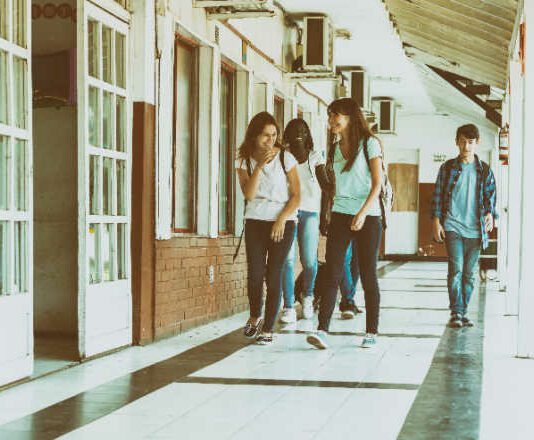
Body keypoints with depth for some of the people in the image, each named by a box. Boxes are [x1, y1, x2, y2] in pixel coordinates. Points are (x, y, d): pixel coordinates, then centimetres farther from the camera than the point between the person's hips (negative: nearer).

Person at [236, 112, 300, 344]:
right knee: (255, 274, -4)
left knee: (273, 275, -6)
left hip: (283, 222, -2)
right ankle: (255, 317, 22)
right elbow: (249, 194, -11)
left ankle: (268, 328, 1)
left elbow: (296, 195, -3)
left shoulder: (285, 158, -4)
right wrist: (260, 166, -18)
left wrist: (281, 220, -14)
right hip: (255, 222, 2)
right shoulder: (244, 161, 2)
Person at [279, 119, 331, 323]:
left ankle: (307, 297, 26)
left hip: (309, 211, 1)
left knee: (309, 261, -3)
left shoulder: (314, 157, 9)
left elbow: (324, 183, 0)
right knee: (288, 259, -9)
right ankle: (288, 307, -7)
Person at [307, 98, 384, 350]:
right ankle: (322, 331, -13)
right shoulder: (335, 148, 14)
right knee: (332, 274, -7)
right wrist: (329, 214, 12)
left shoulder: (369, 144, -3)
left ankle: (371, 332, 10)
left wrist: (363, 212, -21)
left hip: (368, 217, -4)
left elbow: (377, 183, -10)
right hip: (340, 215, 4)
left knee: (368, 276, 2)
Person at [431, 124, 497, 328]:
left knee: (469, 273, 6)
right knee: (456, 269, -13)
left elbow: (490, 195, 10)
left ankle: (463, 311, 16)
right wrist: (436, 221, -2)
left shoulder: (484, 170, 8)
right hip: (452, 226, -2)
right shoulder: (448, 168, 4)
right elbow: (438, 195, 6)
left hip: (475, 229, 2)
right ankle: (455, 312, -9)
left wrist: (490, 214, -8)